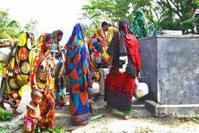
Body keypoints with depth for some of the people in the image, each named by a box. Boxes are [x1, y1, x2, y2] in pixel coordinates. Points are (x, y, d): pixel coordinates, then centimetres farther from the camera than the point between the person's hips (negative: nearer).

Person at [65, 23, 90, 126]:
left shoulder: (69, 45, 6)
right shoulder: (81, 45, -13)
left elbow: (67, 60, 9)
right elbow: (84, 61, -15)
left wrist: (68, 71, 15)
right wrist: (86, 74, -12)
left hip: (72, 73, 6)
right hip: (80, 73, -6)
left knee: (74, 93, 15)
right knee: (81, 94, 3)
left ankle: (74, 115, 26)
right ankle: (81, 117, 11)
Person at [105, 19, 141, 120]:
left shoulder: (117, 36, -3)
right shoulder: (134, 39, 2)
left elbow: (110, 51, -10)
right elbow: (137, 55, 4)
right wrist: (138, 70, 10)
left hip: (118, 67, -1)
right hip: (131, 68, 2)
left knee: (111, 84, 21)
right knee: (128, 90, 8)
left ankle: (112, 104, 25)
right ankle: (127, 113, 13)